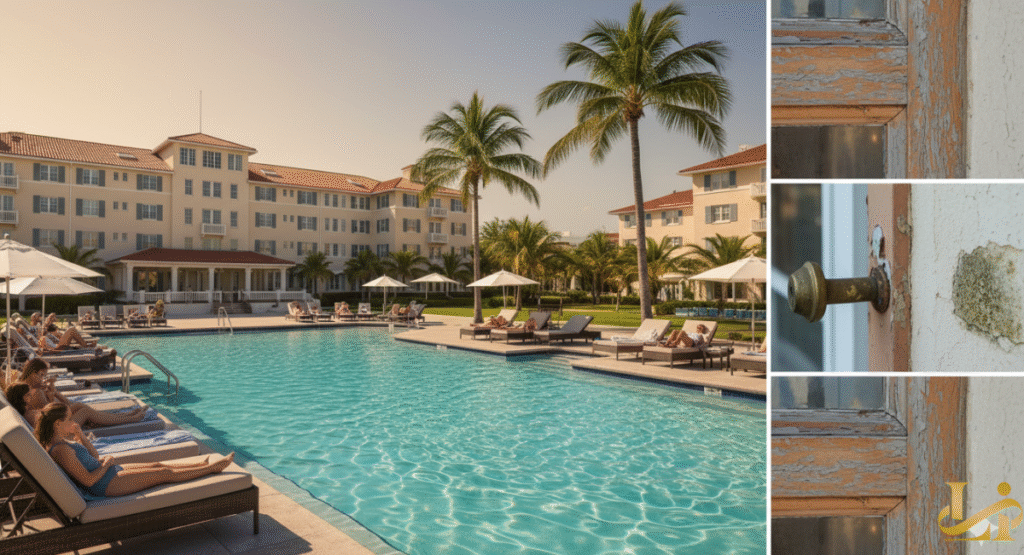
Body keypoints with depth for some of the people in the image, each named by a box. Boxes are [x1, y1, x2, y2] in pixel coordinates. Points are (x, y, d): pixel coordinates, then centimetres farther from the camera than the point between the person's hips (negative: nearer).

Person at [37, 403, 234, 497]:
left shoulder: (62, 440, 7)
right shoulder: (61, 449, -25)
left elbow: (94, 456, 15)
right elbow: (88, 480, -25)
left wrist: (81, 435, 3)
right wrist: (106, 464, -9)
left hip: (109, 472, 10)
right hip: (107, 485, -10)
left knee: (158, 465, 11)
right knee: (165, 474, -3)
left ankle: (202, 465, 20)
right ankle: (212, 467, 6)